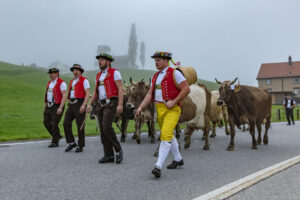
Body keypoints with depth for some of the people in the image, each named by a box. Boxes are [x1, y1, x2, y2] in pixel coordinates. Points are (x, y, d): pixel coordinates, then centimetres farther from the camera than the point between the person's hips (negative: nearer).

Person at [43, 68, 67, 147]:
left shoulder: (61, 83, -12)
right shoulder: (49, 83, 13)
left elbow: (64, 96, -17)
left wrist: (60, 108, -23)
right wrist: (46, 104, 17)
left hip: (57, 106, -8)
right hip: (49, 106, 8)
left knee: (54, 124, -6)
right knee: (46, 122, 8)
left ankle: (55, 142, 6)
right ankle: (57, 135, 24)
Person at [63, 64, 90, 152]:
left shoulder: (84, 80, -4)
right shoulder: (72, 81, 18)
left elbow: (88, 94, -12)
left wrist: (83, 105, -22)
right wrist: (69, 105, 18)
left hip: (80, 104, -7)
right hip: (71, 104, 7)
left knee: (80, 125, -2)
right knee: (66, 123, -4)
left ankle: (80, 146, 8)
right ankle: (71, 143, 7)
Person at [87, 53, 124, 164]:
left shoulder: (114, 72, -3)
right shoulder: (98, 75, 18)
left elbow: (120, 89, -9)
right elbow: (95, 92, 20)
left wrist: (120, 104, -18)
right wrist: (90, 104, 9)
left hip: (111, 103, -7)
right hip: (100, 104, 7)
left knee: (107, 127, -20)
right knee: (103, 130, 4)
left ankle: (118, 150, -4)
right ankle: (109, 155, 9)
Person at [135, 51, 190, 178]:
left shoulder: (174, 73, -7)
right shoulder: (155, 77, 15)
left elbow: (186, 89, -12)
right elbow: (150, 94, 11)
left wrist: (173, 102, -18)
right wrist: (141, 107, -1)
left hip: (172, 109, -8)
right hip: (159, 109, 8)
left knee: (166, 135, -20)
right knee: (169, 135, 19)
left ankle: (158, 166, -22)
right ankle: (178, 159, 37)